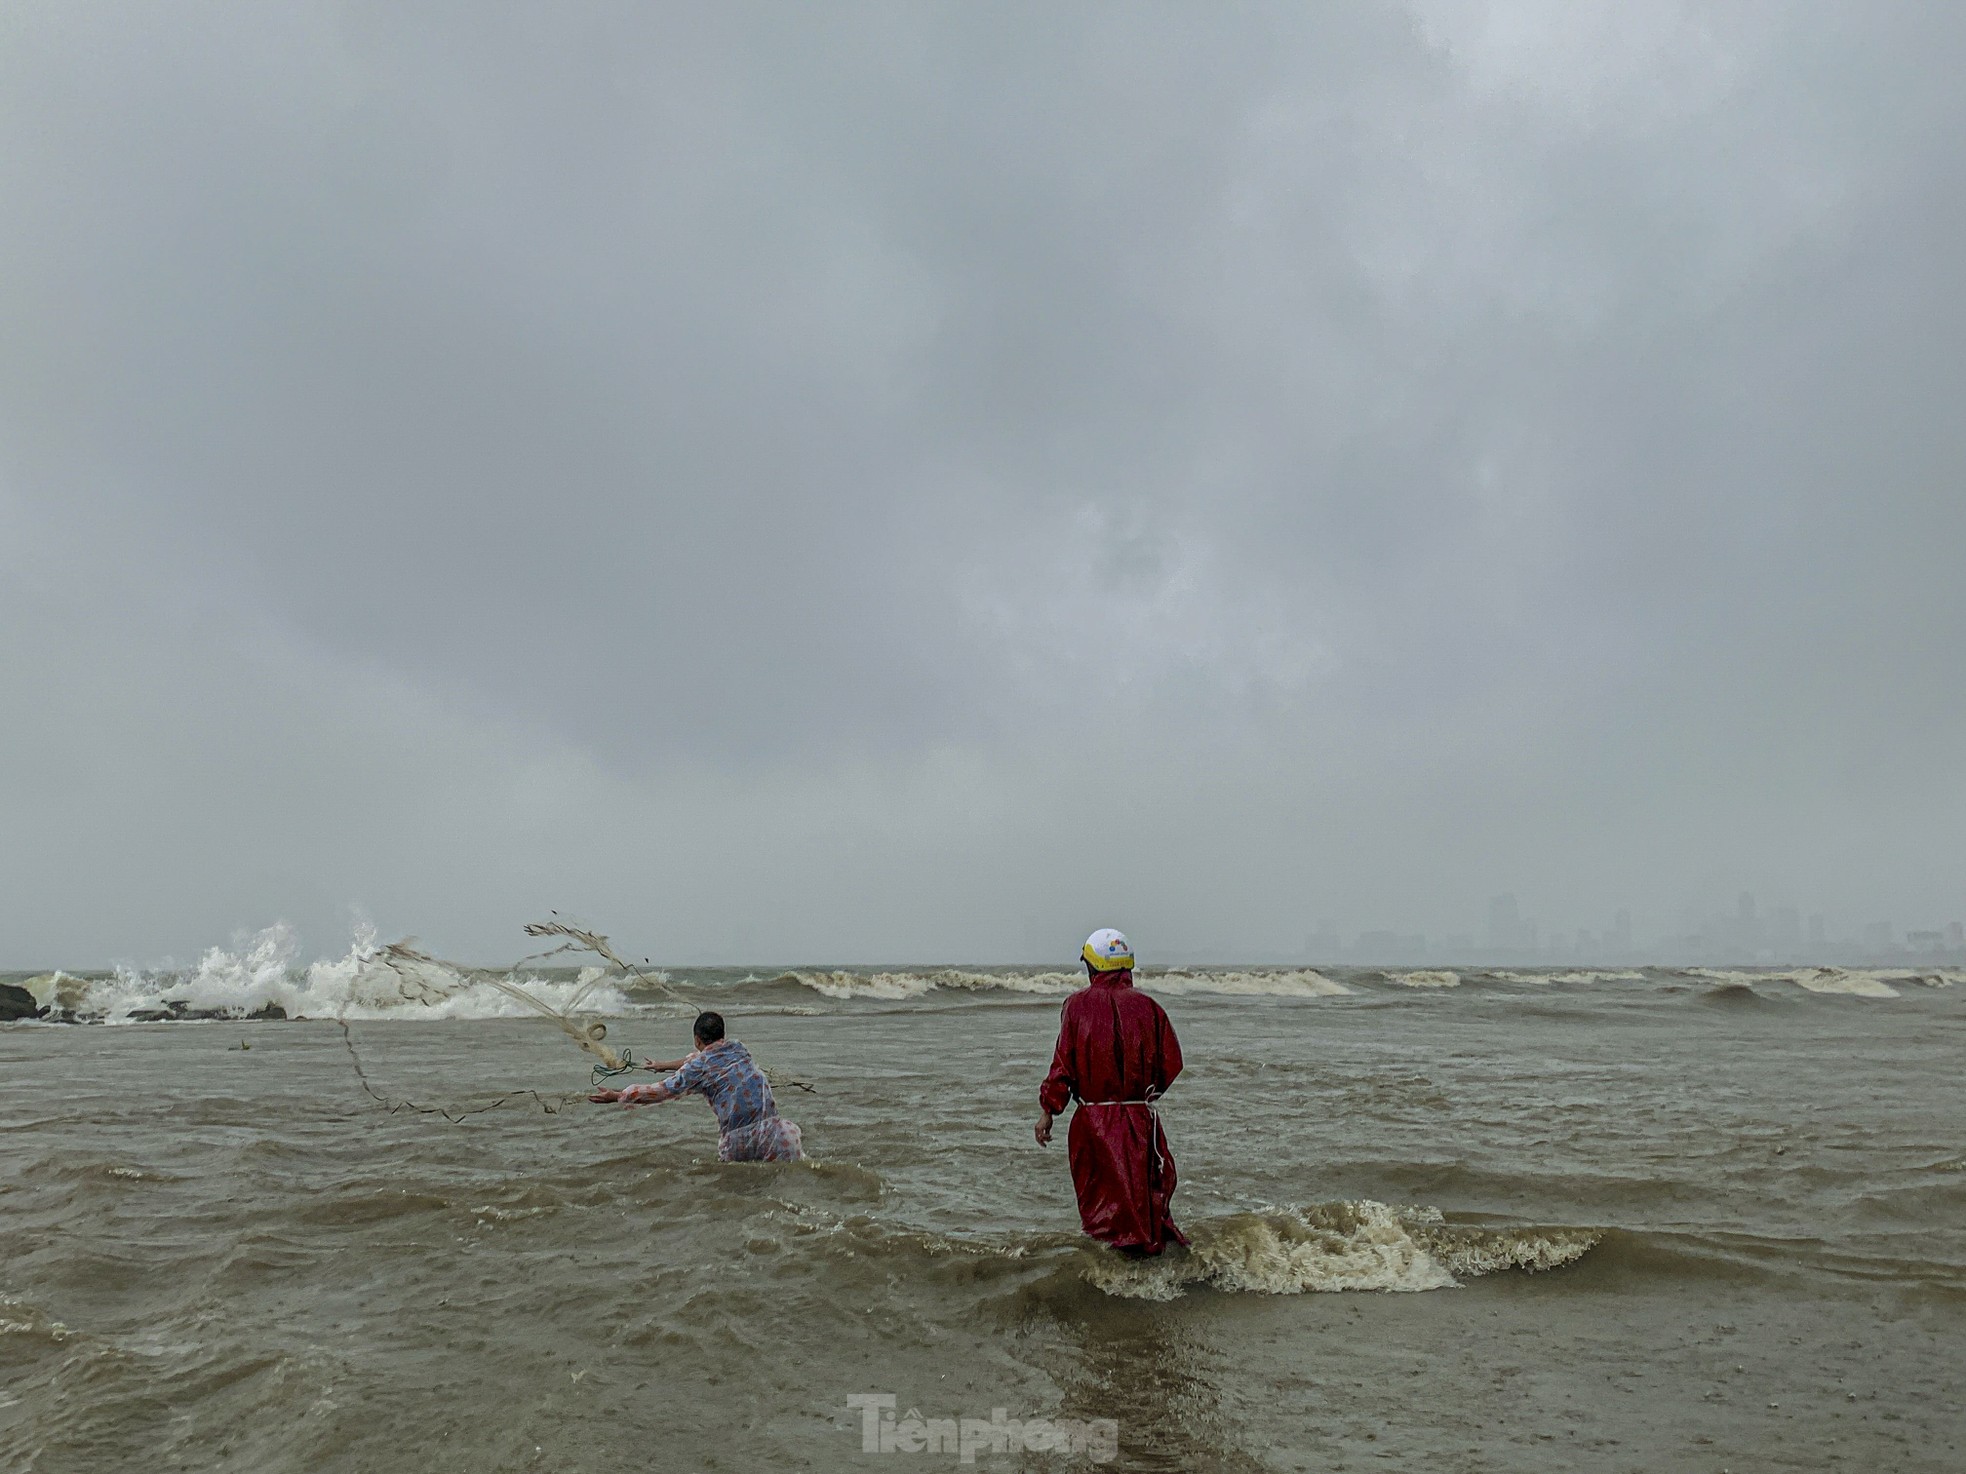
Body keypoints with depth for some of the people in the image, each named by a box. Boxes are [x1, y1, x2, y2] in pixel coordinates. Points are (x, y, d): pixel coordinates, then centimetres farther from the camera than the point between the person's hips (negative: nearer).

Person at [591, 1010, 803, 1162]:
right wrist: (664, 1065, 48)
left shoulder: (697, 1068, 4)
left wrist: (617, 1095, 24)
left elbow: (661, 1091, 11)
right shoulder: (737, 1048, 17)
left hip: (735, 1140, 0)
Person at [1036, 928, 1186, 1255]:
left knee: (1096, 1190, 12)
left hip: (1093, 1119, -1)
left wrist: (1048, 1109, -3)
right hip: (1140, 1118, 1)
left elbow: (1064, 1061, -7)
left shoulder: (1078, 1004, -4)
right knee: (1144, 1184, 11)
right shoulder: (1148, 1006, 0)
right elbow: (1171, 1063, 2)